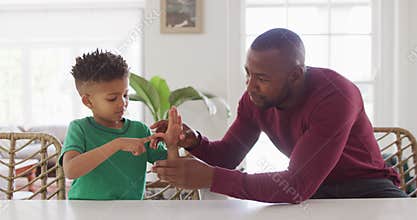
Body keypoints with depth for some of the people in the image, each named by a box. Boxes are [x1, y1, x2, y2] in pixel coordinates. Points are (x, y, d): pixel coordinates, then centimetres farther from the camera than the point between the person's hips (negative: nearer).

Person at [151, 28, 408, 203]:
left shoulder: (336, 97, -30)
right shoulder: (255, 98, -9)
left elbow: (297, 187, -35)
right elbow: (227, 155, 2)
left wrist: (210, 177, -38)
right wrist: (194, 141, -20)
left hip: (365, 185, -4)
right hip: (311, 190, 5)